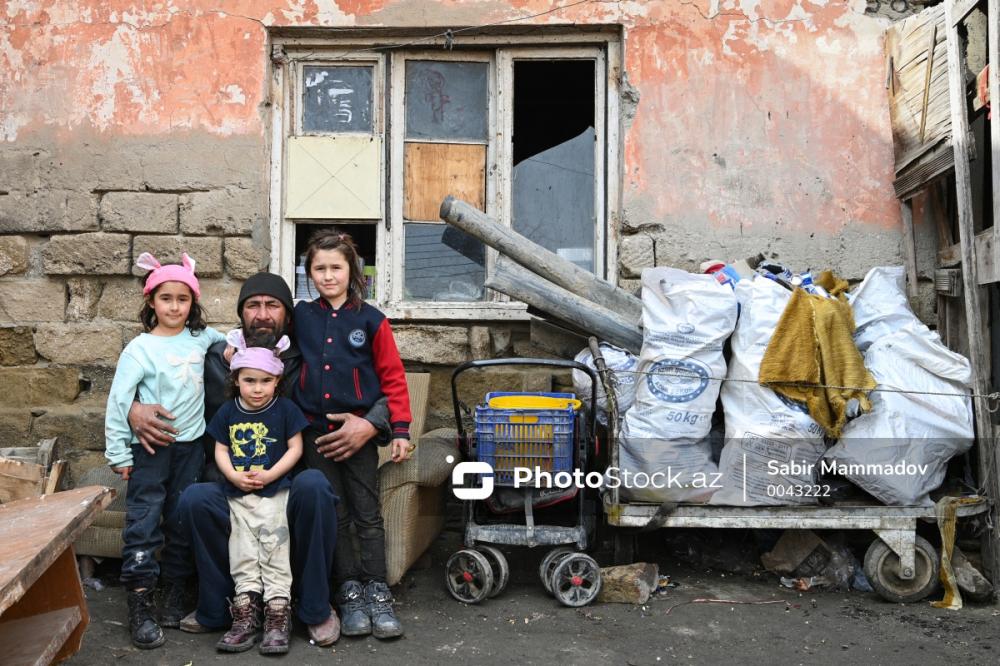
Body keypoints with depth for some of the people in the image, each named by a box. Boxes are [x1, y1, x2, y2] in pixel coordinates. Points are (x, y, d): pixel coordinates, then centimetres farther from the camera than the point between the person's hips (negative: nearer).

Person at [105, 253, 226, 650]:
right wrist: (117, 453, -9)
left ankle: (176, 595, 25)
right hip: (150, 449, -4)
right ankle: (140, 608, 4)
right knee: (143, 523, -4)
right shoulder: (139, 349, -7)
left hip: (190, 445, 4)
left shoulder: (200, 338, 5)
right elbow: (118, 402, -7)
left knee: (184, 523, 11)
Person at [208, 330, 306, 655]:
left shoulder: (285, 409, -4)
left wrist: (269, 475, -15)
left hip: (275, 491, -3)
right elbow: (221, 450, 7)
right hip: (238, 493, 3)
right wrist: (234, 476, -11)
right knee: (242, 551, 5)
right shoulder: (228, 412, 4)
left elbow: (295, 448, -4)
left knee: (275, 548, -3)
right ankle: (246, 610, 10)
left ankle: (277, 610, 2)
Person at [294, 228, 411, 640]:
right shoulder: (301, 316, 6)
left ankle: (377, 593, 10)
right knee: (334, 516, 8)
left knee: (367, 514, 3)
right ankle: (349, 591, 16)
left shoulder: (370, 320, -3)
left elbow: (393, 376, -2)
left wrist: (400, 429, -7)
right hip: (315, 431, 3)